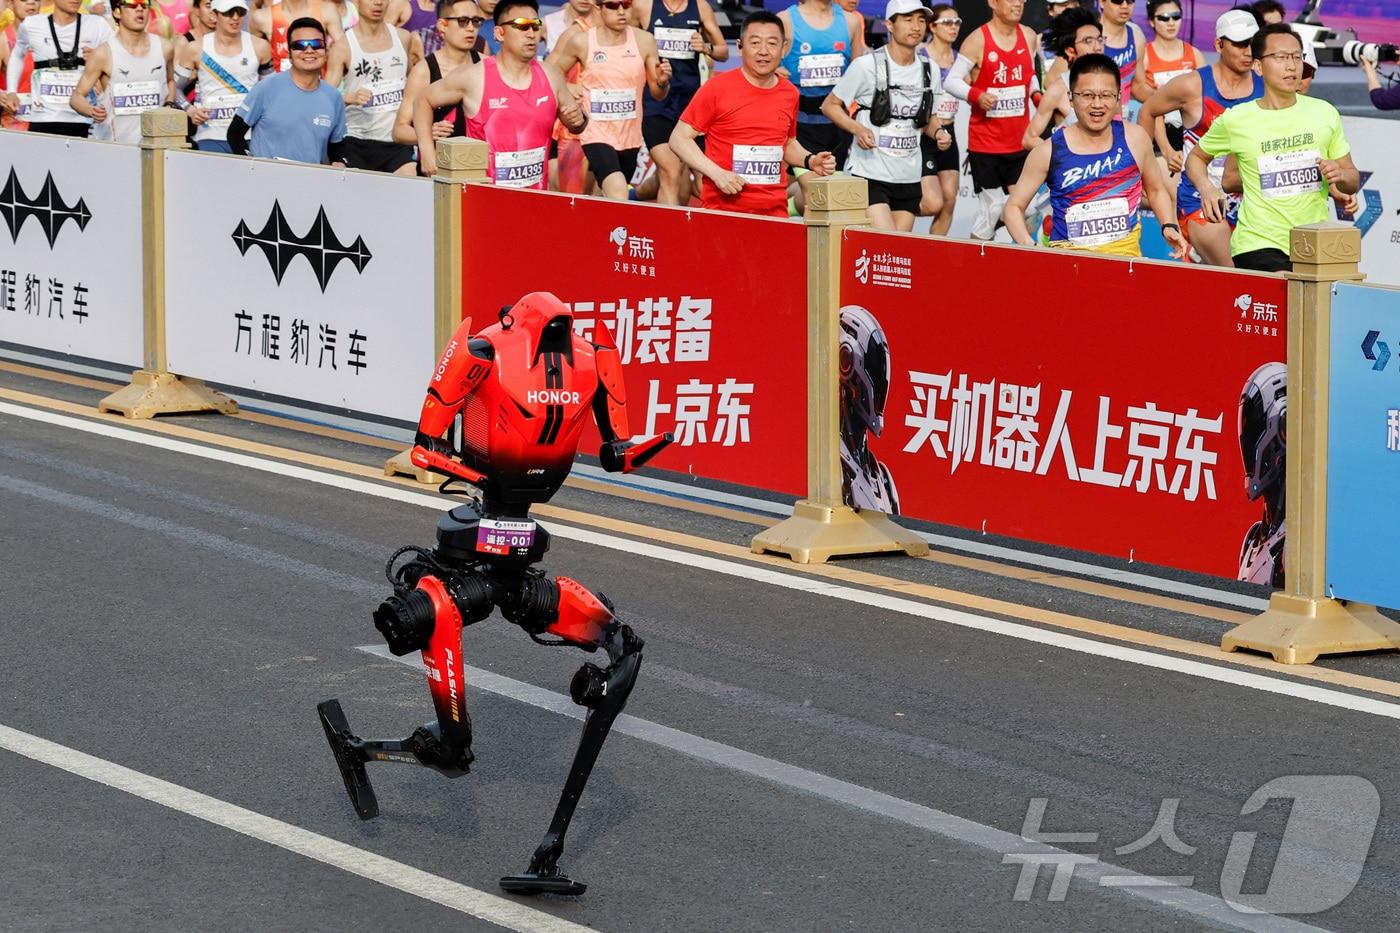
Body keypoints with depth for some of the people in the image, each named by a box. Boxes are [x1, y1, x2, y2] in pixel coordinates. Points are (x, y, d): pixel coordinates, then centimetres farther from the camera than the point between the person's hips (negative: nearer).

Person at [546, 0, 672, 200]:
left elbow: (658, 94, 5)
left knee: (610, 199, 17)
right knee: (618, 193, -25)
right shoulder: (581, 41, -5)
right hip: (597, 135, -4)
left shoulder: (644, 41, 0)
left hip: (631, 137, 4)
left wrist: (662, 82, -15)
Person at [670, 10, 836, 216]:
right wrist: (717, 173, -15)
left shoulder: (790, 94, 9)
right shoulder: (717, 88, -6)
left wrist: (810, 161, 6)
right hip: (722, 209, -4)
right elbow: (679, 138, -4)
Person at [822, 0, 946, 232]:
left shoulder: (929, 71, 8)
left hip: (909, 177, 6)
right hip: (870, 175, -6)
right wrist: (857, 128, -18)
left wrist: (937, 132, -2)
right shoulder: (867, 65, -8)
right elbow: (829, 105, -1)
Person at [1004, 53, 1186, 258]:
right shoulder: (1050, 151, 0)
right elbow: (1014, 207, 8)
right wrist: (1029, 247, -9)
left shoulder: (1134, 139, 5)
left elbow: (1156, 190, 24)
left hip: (1125, 252, 0)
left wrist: (1168, 227, 7)